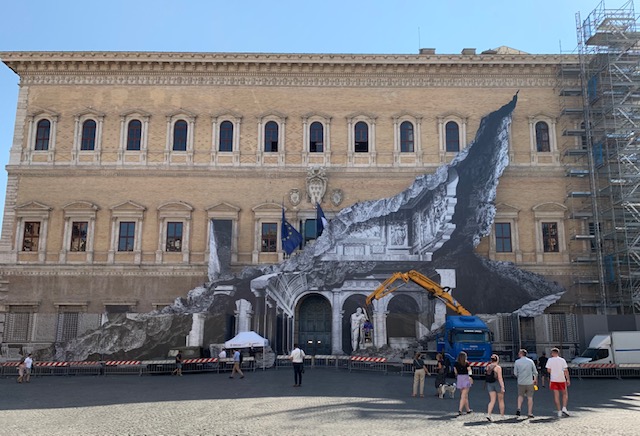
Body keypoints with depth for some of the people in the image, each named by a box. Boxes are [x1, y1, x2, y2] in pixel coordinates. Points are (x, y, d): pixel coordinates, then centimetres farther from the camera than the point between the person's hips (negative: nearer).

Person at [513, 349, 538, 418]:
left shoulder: (517, 362, -5)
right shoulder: (530, 361, -1)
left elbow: (515, 373, -1)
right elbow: (535, 372, 3)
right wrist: (535, 379, 20)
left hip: (521, 382, 0)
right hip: (530, 382, 0)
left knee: (520, 396, 17)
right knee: (530, 397, 7)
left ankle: (518, 408, 0)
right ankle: (530, 413, 8)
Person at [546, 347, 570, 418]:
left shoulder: (550, 360, -1)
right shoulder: (562, 360, -1)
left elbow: (549, 370, -3)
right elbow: (566, 370, -6)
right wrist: (568, 379, -2)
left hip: (553, 380, 0)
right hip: (562, 379, 0)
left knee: (556, 396, 5)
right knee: (565, 394, 17)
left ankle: (559, 412, 4)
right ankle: (564, 408, 2)